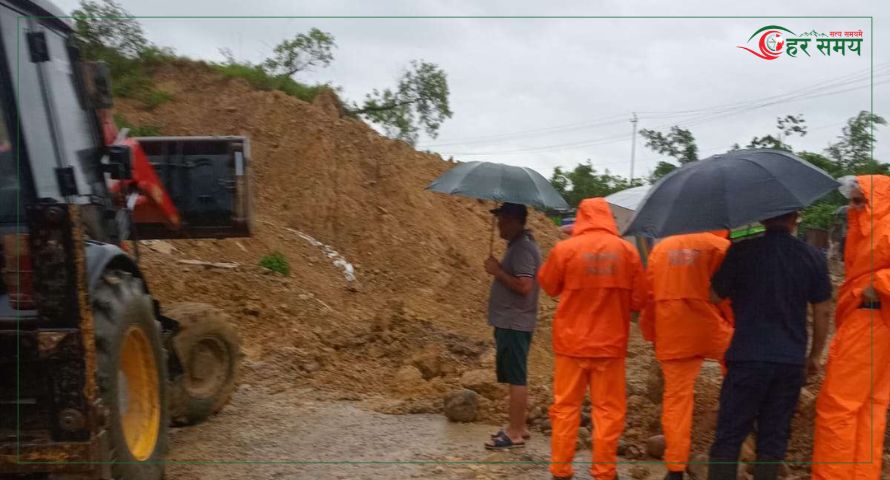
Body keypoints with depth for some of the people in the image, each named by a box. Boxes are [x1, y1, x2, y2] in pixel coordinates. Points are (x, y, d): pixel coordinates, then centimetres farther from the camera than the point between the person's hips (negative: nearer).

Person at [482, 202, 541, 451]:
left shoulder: (523, 248, -18)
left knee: (516, 378, -6)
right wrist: (499, 270, 10)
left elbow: (524, 286, -27)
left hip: (514, 324, -11)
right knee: (515, 377, 16)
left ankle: (515, 433, -1)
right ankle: (519, 427, 24)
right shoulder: (518, 245, 15)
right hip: (510, 322, 11)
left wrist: (497, 271, -19)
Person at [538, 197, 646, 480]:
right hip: (611, 343, 0)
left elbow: (548, 286, 6)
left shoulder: (564, 249, -8)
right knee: (608, 411, 9)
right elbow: (639, 300, 2)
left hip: (571, 342, 0)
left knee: (566, 407, 10)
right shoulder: (626, 250, -4)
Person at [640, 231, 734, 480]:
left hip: (672, 337, 3)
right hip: (711, 332, -3)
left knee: (676, 397, 5)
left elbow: (650, 294, 10)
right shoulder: (720, 246, -2)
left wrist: (651, 333, 17)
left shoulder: (661, 247, 11)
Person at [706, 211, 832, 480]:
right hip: (791, 361, 3)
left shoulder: (742, 251, -7)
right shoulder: (813, 257, 2)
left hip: (748, 357, -3)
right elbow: (823, 311, 6)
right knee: (774, 436, 10)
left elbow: (715, 296, 2)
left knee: (729, 435, 4)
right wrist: (815, 354, 17)